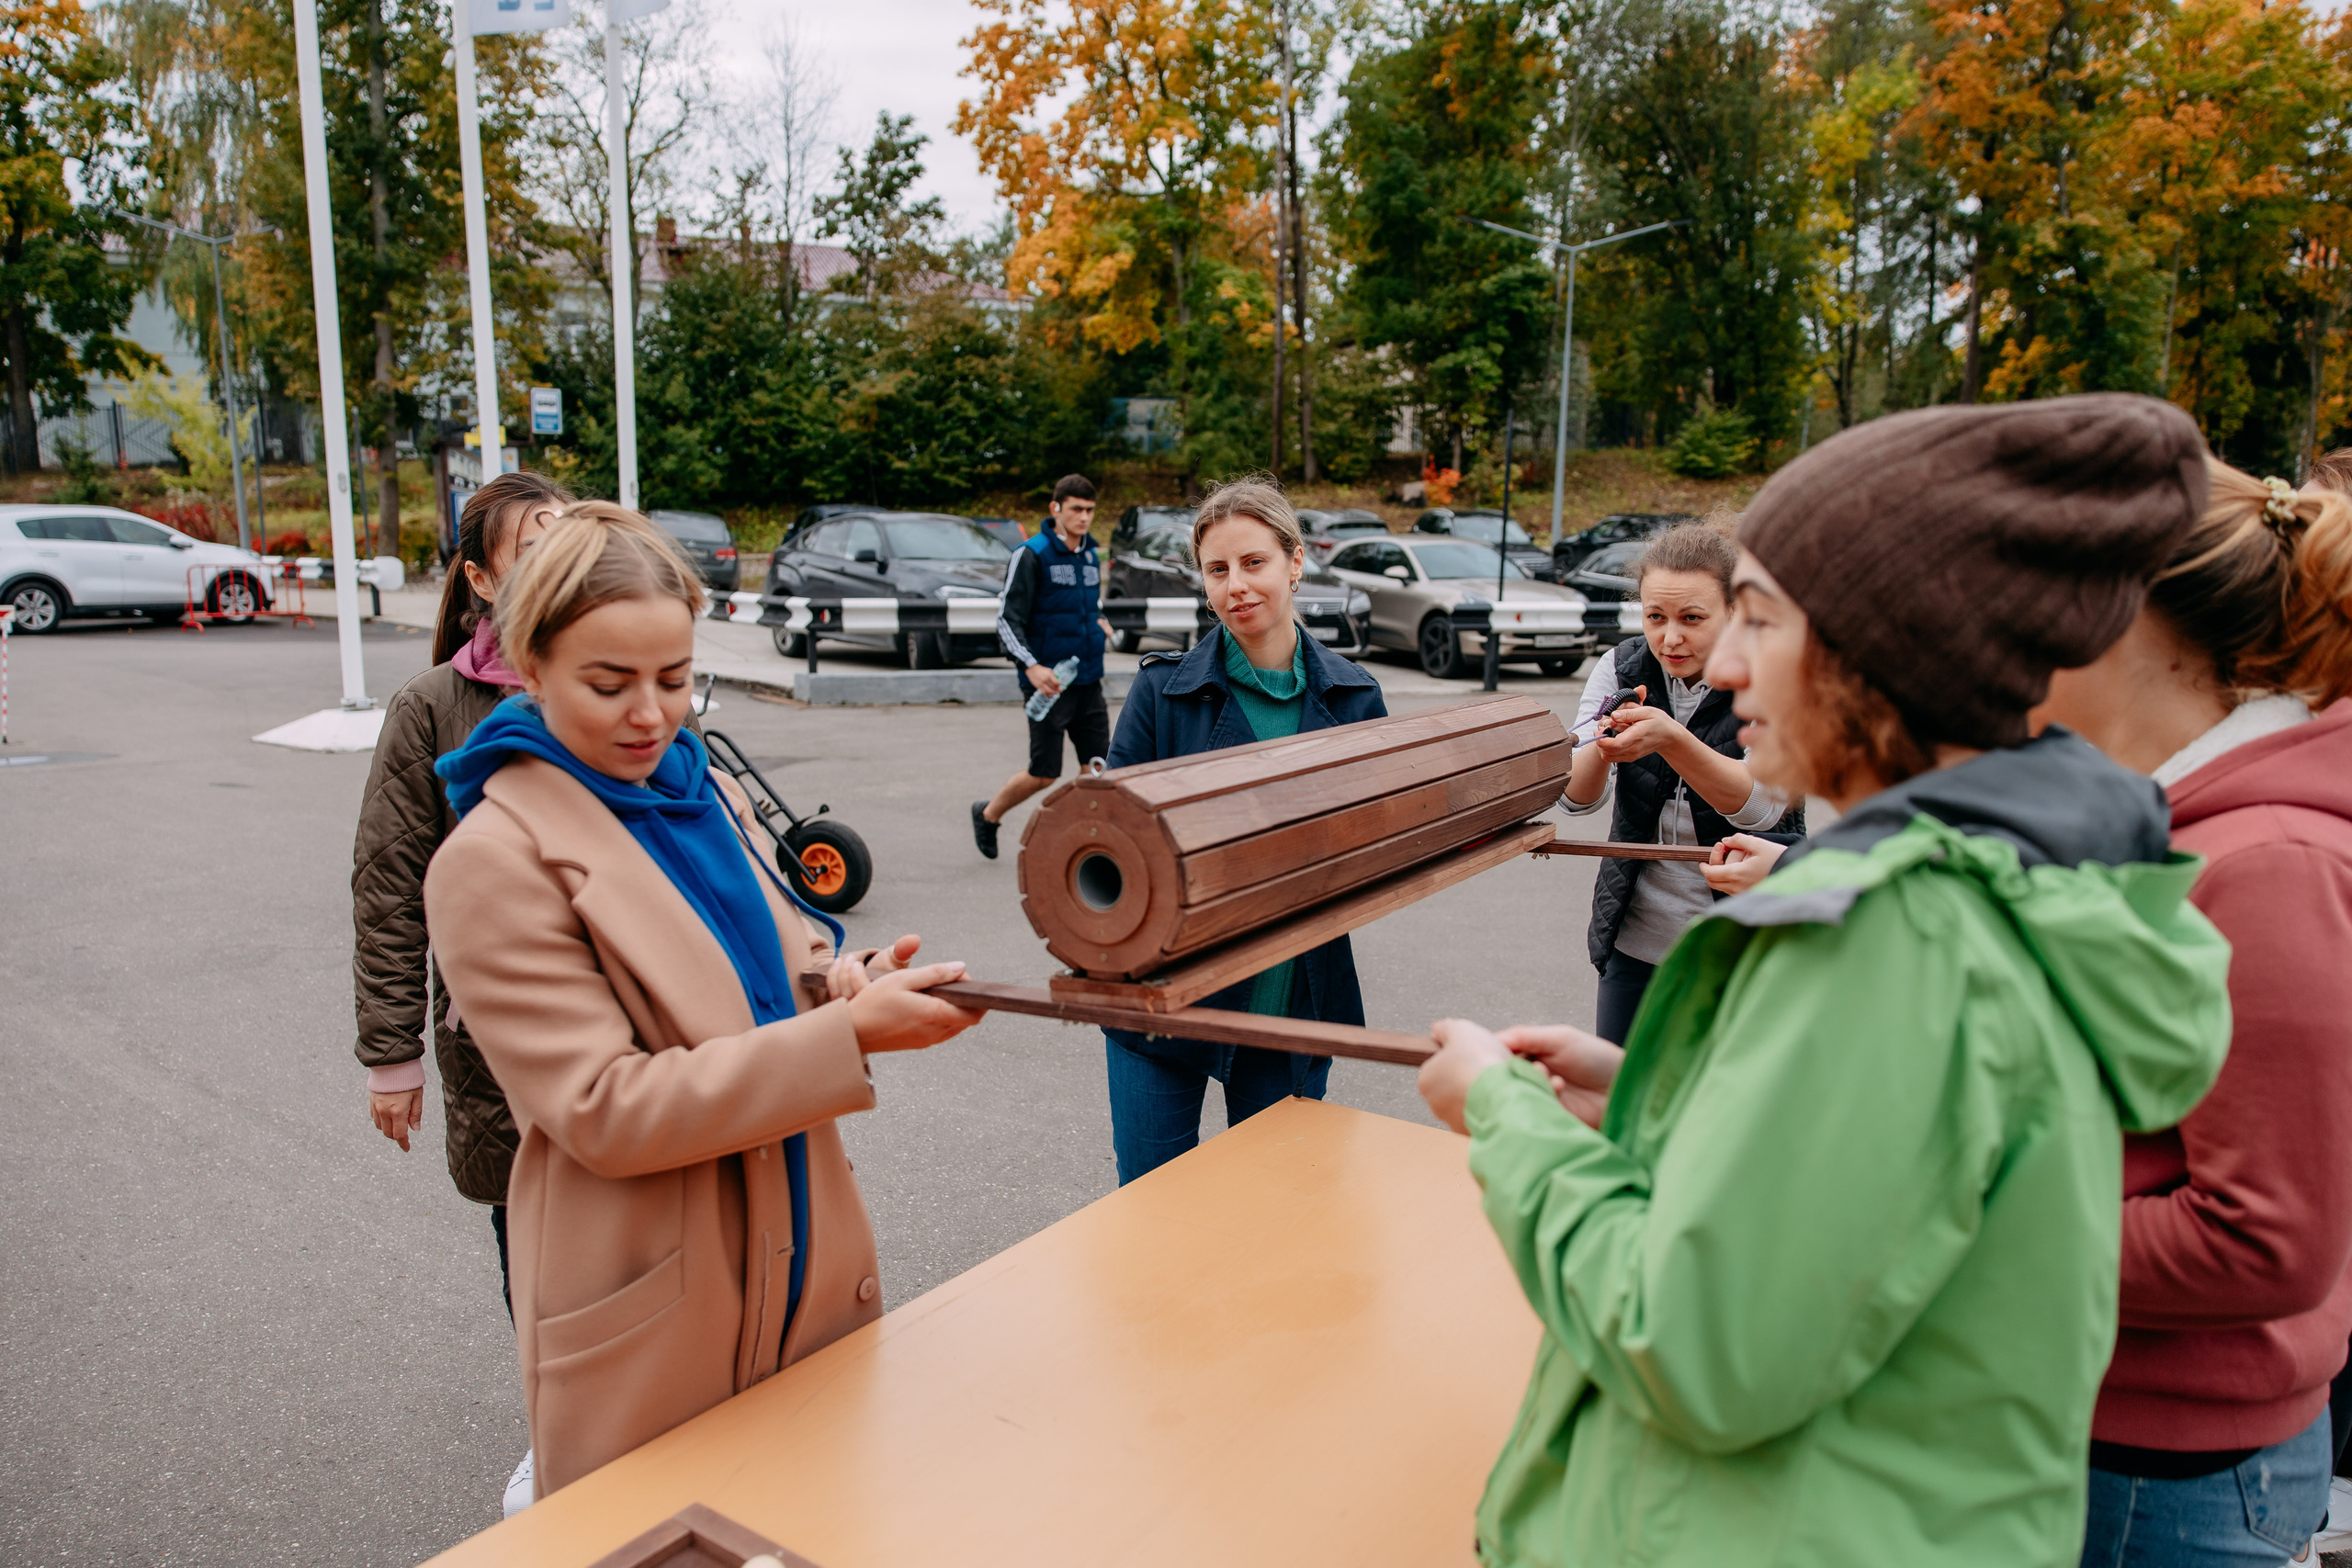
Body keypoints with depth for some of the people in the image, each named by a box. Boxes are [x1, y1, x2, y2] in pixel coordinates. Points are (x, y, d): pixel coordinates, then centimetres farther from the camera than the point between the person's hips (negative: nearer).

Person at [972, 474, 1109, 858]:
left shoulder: (1091, 556, 12)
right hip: (1048, 682, -6)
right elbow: (1008, 621, -13)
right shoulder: (1032, 555, -9)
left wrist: (1096, 624, 12)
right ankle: (988, 815, 25)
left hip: (1088, 682, 6)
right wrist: (1032, 666, -24)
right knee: (1044, 776, 0)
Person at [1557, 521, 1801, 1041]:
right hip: (1636, 936, 3)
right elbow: (1576, 797, -12)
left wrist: (1670, 739, -41)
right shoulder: (1622, 668, -3)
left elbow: (1761, 807, -26)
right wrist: (1604, 745, -34)